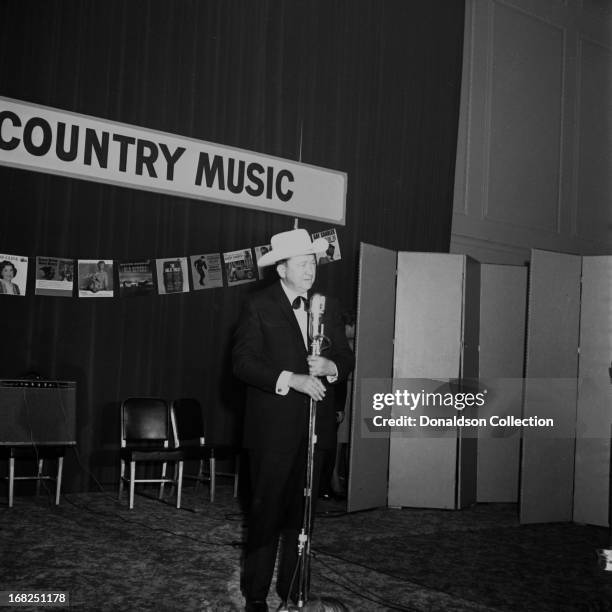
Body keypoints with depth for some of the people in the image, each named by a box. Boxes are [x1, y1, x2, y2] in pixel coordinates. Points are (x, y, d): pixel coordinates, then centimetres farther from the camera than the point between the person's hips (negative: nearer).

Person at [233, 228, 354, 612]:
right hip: (273, 428, -4)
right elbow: (243, 362, -12)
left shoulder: (329, 307, 10)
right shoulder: (259, 307, -4)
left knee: (302, 511, 11)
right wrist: (290, 379, -22)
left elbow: (347, 358, 9)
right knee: (267, 511, 3)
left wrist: (330, 367, -13)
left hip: (316, 428, 4)